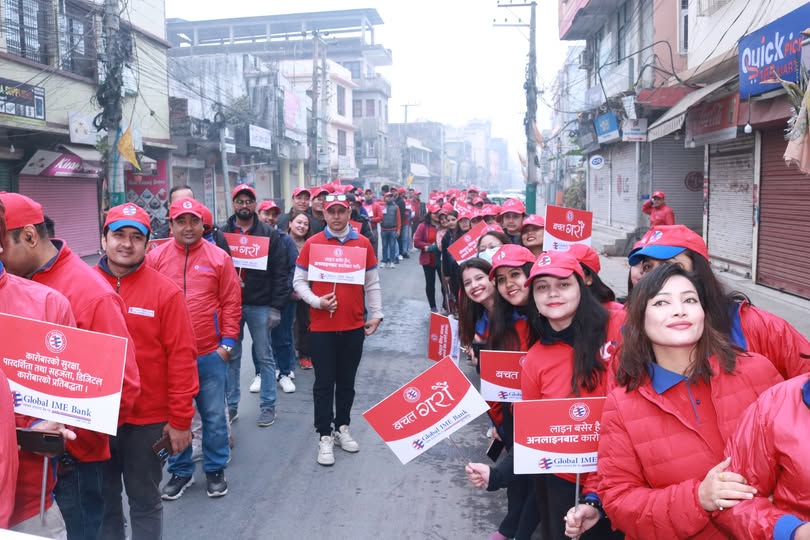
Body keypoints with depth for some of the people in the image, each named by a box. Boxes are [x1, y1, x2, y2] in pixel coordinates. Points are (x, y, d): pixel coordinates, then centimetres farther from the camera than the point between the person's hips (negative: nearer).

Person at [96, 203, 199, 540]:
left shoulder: (165, 291, -10)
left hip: (148, 420, -2)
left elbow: (181, 358, -9)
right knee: (102, 500, 19)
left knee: (145, 501, 14)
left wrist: (180, 419, -9)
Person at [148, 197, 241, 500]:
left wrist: (227, 342, -4)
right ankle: (180, 471, 30)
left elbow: (231, 303, 0)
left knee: (214, 416, 9)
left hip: (210, 354, -1)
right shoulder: (156, 257, 1)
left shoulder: (219, 257, -2)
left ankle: (215, 470, 27)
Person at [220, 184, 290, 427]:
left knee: (265, 357, 6)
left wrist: (276, 306, -9)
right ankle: (231, 405, 21)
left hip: (260, 305, -2)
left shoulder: (270, 234, 0)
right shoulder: (222, 233, 5)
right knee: (231, 357, 10)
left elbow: (280, 272, -3)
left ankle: (268, 406, 17)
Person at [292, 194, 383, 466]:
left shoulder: (363, 243, 2)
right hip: (322, 326, -2)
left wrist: (376, 314, 2)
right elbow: (299, 281, 0)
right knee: (324, 382, 4)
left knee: (347, 381, 13)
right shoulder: (312, 244, -2)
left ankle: (342, 427, 29)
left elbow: (372, 283, 7)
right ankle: (325, 436, 14)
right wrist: (317, 301, -15)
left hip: (354, 326, 2)